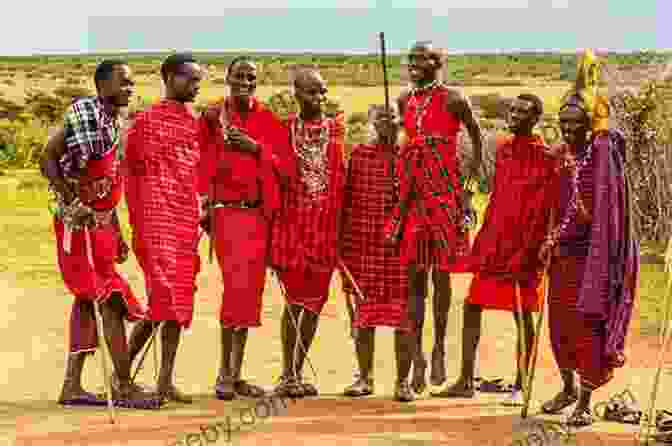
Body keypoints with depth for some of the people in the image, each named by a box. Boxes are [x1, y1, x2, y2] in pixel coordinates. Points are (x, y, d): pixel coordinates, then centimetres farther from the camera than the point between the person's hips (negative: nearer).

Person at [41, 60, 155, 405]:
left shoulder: (113, 124, 16)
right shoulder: (83, 115, -11)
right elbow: (48, 160, -17)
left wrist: (117, 234, 19)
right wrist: (72, 203, -24)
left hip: (100, 224, 9)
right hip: (80, 222, -9)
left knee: (87, 299, 9)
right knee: (111, 299, -9)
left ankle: (72, 386, 14)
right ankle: (124, 385, -5)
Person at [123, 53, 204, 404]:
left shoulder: (195, 124, 17)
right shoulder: (146, 120, 1)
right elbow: (130, 172, 0)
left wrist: (203, 214, 9)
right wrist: (137, 224, -6)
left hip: (187, 222, 6)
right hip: (156, 220, -6)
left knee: (181, 299, 4)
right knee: (164, 294, -15)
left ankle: (166, 380, 9)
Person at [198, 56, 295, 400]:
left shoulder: (268, 120, 10)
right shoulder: (213, 116, 1)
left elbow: (286, 167, 5)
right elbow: (202, 162, -3)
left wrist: (256, 147, -10)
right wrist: (204, 204, -12)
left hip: (259, 213, 4)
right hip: (227, 210, -4)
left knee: (251, 291, 5)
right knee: (237, 284, -15)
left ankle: (236, 373, 13)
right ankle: (225, 371, -7)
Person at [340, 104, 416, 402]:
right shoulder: (359, 154, 6)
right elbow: (347, 201, 7)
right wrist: (342, 242, 4)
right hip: (364, 244, 1)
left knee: (404, 318, 0)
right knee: (364, 316, 7)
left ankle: (403, 381, 9)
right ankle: (364, 378, 19)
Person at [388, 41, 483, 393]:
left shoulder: (452, 100, -4)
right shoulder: (404, 100, 10)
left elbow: (475, 132, 8)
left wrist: (476, 166, 2)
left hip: (445, 191, -4)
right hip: (411, 190, 4)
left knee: (441, 273, 3)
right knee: (415, 275, 3)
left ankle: (439, 349, 15)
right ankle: (417, 355, 8)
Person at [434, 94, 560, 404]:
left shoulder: (544, 158, -7)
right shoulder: (503, 149, 14)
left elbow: (542, 212, -12)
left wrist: (526, 253, -18)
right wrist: (482, 239, 14)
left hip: (522, 248, -7)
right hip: (493, 244, 7)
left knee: (522, 315, 0)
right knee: (472, 306, 5)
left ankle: (520, 386, 8)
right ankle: (466, 381, 12)